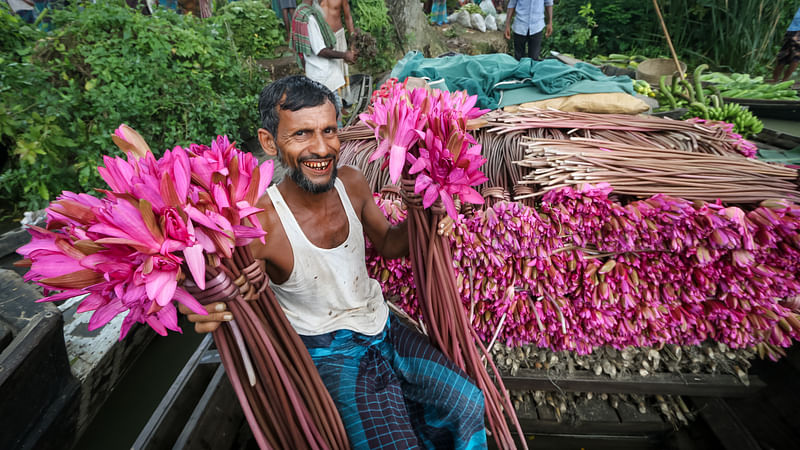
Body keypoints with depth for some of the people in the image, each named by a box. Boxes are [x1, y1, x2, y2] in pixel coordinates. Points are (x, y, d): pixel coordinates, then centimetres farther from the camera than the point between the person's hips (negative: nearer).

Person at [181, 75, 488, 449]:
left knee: (466, 402, 6)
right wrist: (209, 314, -40)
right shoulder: (260, 224, -26)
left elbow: (387, 243, 7)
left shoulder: (351, 182, -9)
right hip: (328, 355, -5)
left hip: (382, 327, 6)